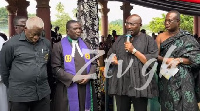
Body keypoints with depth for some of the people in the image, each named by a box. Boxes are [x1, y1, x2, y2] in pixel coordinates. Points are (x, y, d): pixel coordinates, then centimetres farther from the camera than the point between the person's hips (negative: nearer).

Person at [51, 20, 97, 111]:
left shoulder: (86, 45, 14)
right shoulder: (59, 46, -1)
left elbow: (93, 63, 11)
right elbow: (55, 68, -7)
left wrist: (89, 76, -8)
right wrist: (72, 78, -15)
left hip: (86, 86, 4)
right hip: (68, 87, -4)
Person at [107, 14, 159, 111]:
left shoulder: (149, 40, -1)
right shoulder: (120, 39, 14)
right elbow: (110, 55, 19)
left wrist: (134, 50, -14)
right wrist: (113, 60, -4)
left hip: (139, 84, -4)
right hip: (120, 84, 4)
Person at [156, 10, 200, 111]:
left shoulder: (187, 38, -1)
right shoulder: (161, 37, 5)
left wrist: (179, 60, -15)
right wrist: (165, 60, -16)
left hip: (183, 79, -1)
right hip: (166, 78, 2)